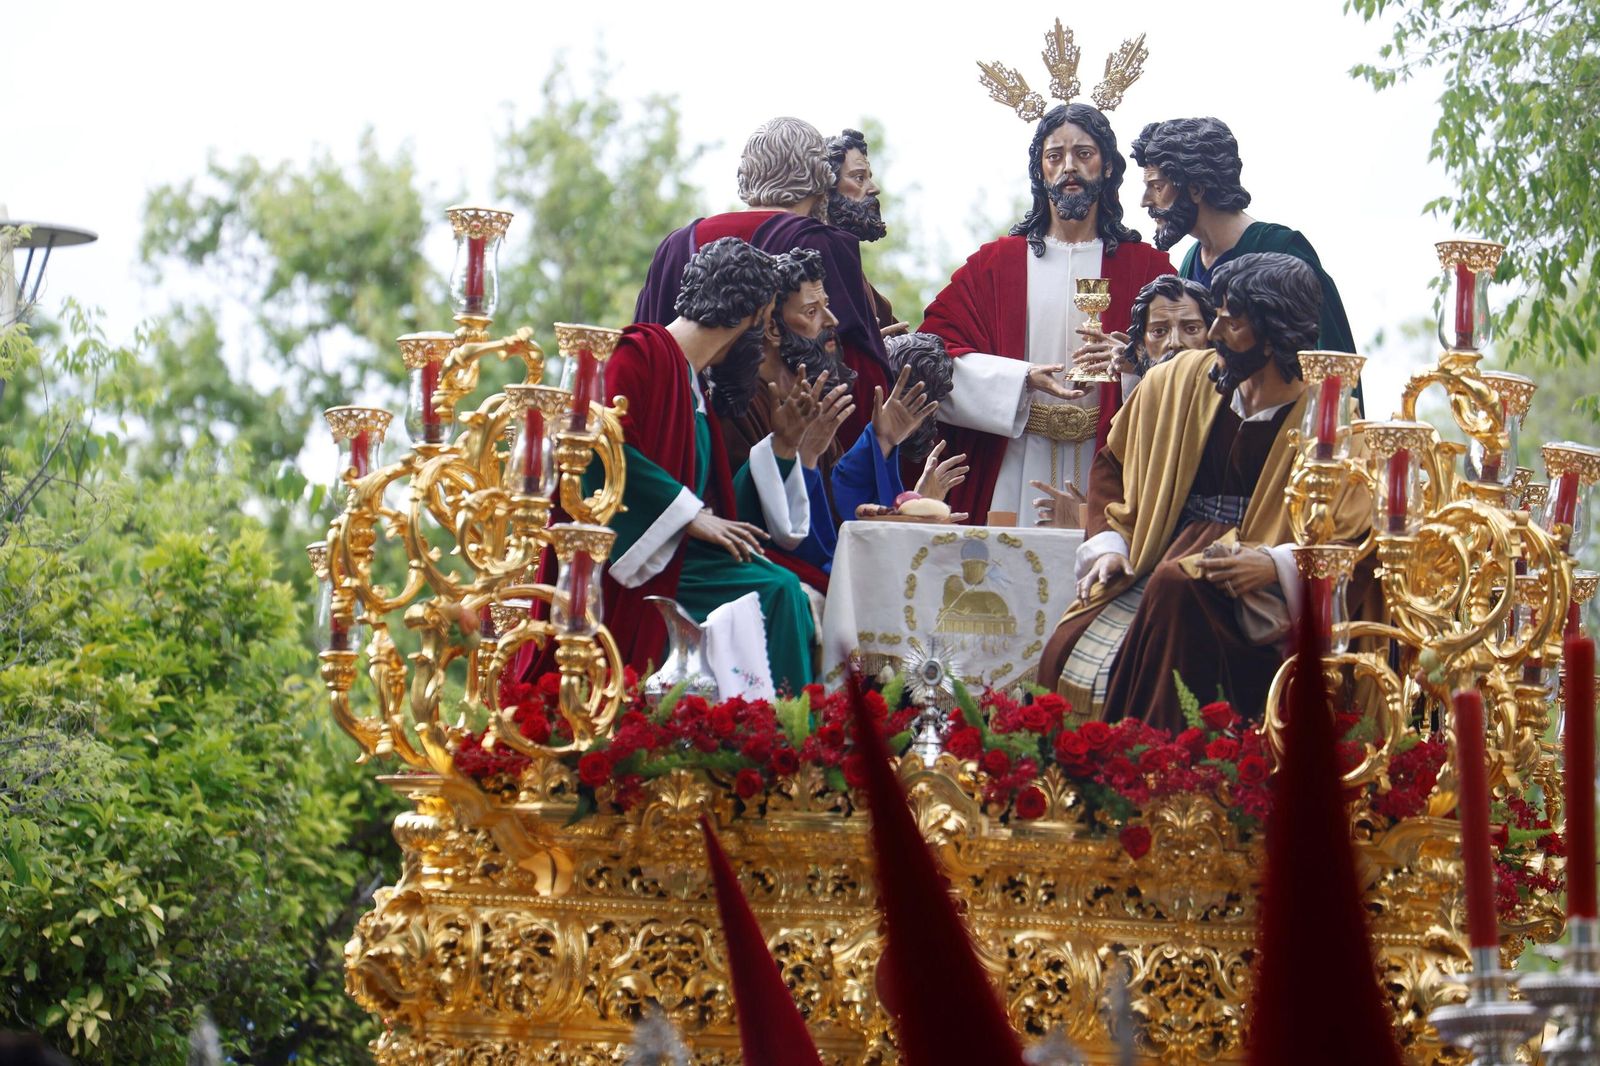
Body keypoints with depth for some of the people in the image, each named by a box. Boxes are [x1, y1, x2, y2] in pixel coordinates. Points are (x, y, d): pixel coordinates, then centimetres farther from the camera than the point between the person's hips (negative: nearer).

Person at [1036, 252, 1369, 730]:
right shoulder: (1181, 381, 11)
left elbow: (1351, 541, -6)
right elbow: (1113, 463, 22)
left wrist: (1276, 565, -23)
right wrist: (1109, 544, 6)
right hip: (1153, 572, 4)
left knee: (1177, 587, -38)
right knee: (1067, 652, -24)